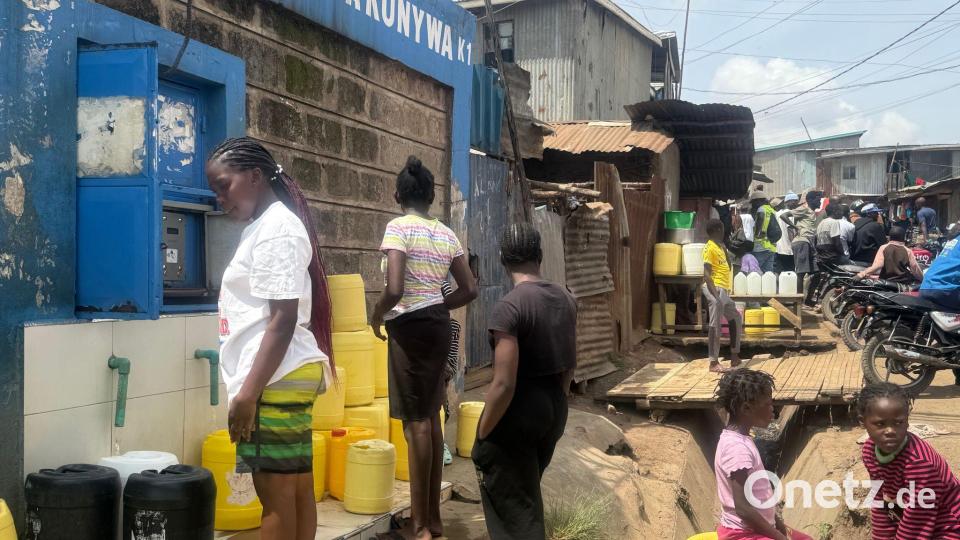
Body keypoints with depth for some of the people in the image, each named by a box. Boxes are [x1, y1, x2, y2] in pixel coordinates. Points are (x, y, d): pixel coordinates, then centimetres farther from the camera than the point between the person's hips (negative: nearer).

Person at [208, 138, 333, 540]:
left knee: (276, 493, -5)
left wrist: (249, 392, -20)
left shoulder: (277, 228, -12)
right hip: (283, 379, 10)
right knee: (295, 489, 11)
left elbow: (283, 320, -19)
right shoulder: (263, 227, 17)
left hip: (277, 381, -10)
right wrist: (248, 387, 21)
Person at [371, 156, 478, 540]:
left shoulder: (398, 227, -11)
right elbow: (470, 290, 12)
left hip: (410, 327, -7)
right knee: (431, 417, 13)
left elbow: (394, 289, -21)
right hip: (438, 326, 7)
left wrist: (376, 315, -3)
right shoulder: (447, 234, 10)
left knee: (415, 422, -3)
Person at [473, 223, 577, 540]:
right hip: (554, 408, 8)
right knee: (527, 494, 26)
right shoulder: (566, 299, 2)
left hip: (517, 413, -8)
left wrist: (482, 434, -13)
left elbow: (504, 385, -24)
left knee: (513, 508, 4)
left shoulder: (508, 308, -22)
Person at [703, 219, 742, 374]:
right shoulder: (710, 248, -11)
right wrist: (715, 295, -25)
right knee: (715, 326, -11)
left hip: (724, 290, 11)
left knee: (735, 319, 19)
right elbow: (706, 274, -19)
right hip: (716, 289, -11)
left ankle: (735, 356, 26)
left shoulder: (720, 246, 17)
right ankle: (713, 363, -10)